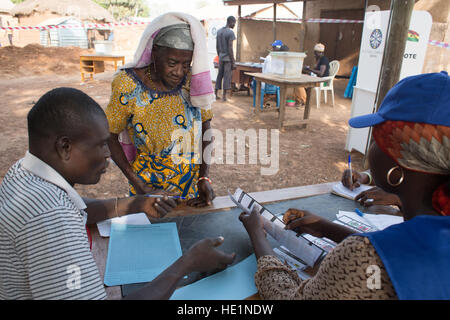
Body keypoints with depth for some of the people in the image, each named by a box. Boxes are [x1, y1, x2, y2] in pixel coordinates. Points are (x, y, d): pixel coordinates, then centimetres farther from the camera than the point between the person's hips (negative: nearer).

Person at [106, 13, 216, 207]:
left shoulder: (191, 81, -10)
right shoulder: (128, 86, -18)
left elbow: (205, 128, -2)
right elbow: (110, 137, -9)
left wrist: (205, 178, -10)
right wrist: (137, 184, -16)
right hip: (150, 186, -2)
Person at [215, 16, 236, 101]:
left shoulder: (219, 31, 9)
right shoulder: (230, 33, -13)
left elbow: (217, 46, 12)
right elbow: (230, 48, -16)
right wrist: (233, 62, -13)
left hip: (221, 57, 7)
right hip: (228, 58, -7)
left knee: (219, 75, 12)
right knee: (227, 77, -1)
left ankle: (215, 94, 14)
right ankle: (224, 95, 1)